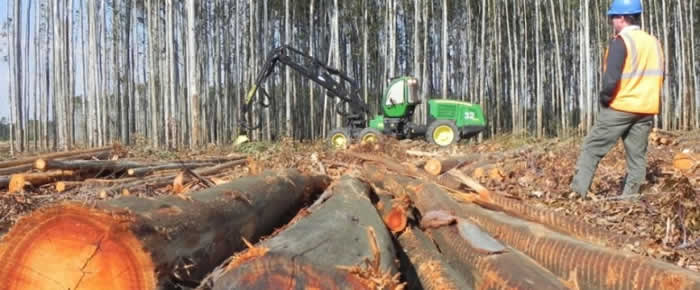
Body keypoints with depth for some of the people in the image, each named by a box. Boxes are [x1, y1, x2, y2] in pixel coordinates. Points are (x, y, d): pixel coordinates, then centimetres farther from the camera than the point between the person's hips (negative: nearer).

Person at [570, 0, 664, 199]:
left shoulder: (621, 41, -11)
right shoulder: (654, 42, 12)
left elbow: (611, 79, -20)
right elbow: (658, 77, 15)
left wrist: (605, 97, -5)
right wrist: (650, 101, 17)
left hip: (619, 107, -6)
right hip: (646, 109, 6)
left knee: (592, 148, 2)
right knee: (637, 156, 9)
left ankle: (579, 190, -1)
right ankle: (630, 196, 11)